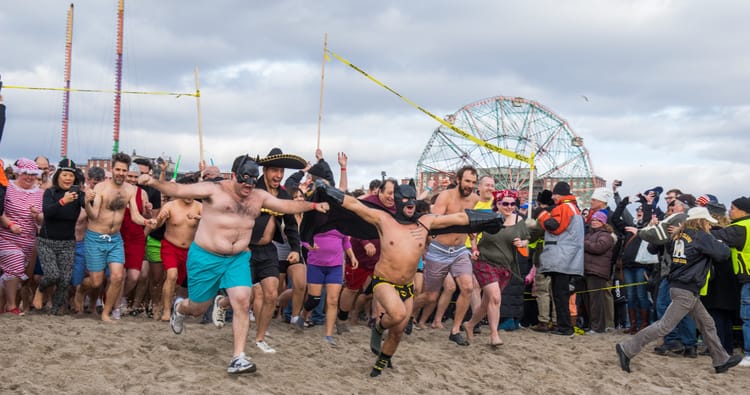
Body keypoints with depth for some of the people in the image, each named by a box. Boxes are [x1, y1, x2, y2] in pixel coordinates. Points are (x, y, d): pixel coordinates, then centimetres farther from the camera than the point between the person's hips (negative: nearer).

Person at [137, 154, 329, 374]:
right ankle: (179, 308, 48)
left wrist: (313, 206, 4)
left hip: (238, 259, 4)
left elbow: (287, 205, 13)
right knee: (198, 308, 9)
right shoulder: (214, 190, -11)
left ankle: (238, 358, -9)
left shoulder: (259, 196, 6)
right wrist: (154, 183, -32)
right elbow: (178, 190, -17)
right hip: (206, 257, -4)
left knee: (242, 303, -14)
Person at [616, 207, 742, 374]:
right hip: (687, 291, -9)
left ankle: (721, 360, 24)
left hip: (677, 284, 9)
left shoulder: (680, 235, 8)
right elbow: (723, 253, -16)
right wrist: (719, 242, 7)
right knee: (665, 325, -7)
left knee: (707, 324, 16)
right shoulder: (701, 236, -13)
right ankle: (627, 349, -7)